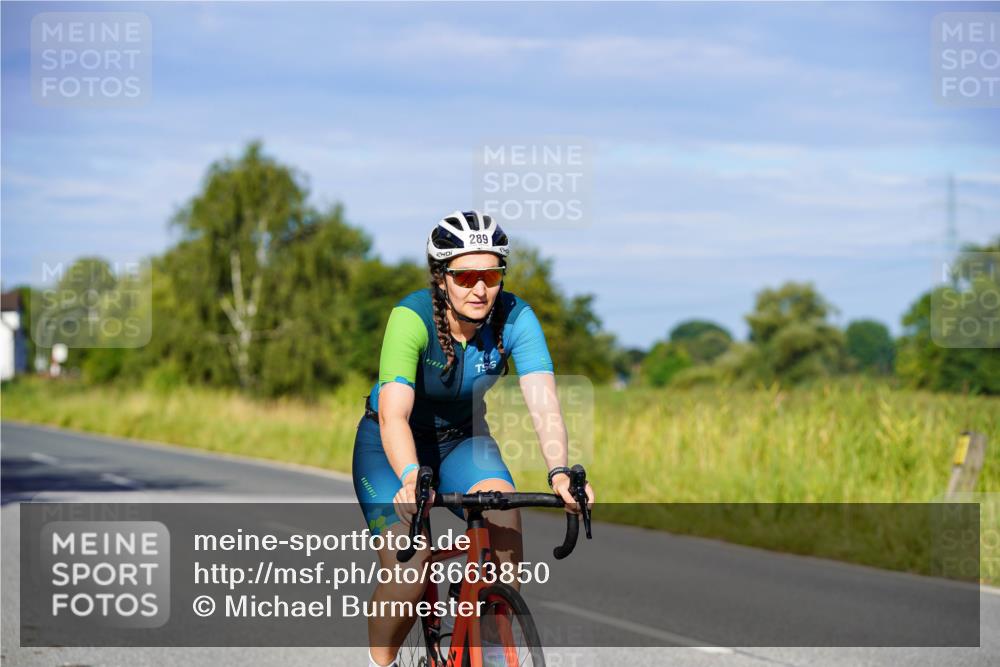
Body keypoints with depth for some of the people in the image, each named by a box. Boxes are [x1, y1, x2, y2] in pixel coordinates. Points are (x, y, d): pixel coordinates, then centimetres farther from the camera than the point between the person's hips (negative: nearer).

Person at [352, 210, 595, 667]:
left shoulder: (515, 318, -21)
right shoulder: (412, 318, -29)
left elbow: (543, 402, -31)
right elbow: (393, 414, -39)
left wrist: (560, 472, -48)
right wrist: (411, 478, -58)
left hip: (462, 440, 3)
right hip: (392, 447, -3)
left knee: (503, 512, -28)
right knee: (408, 574, -20)